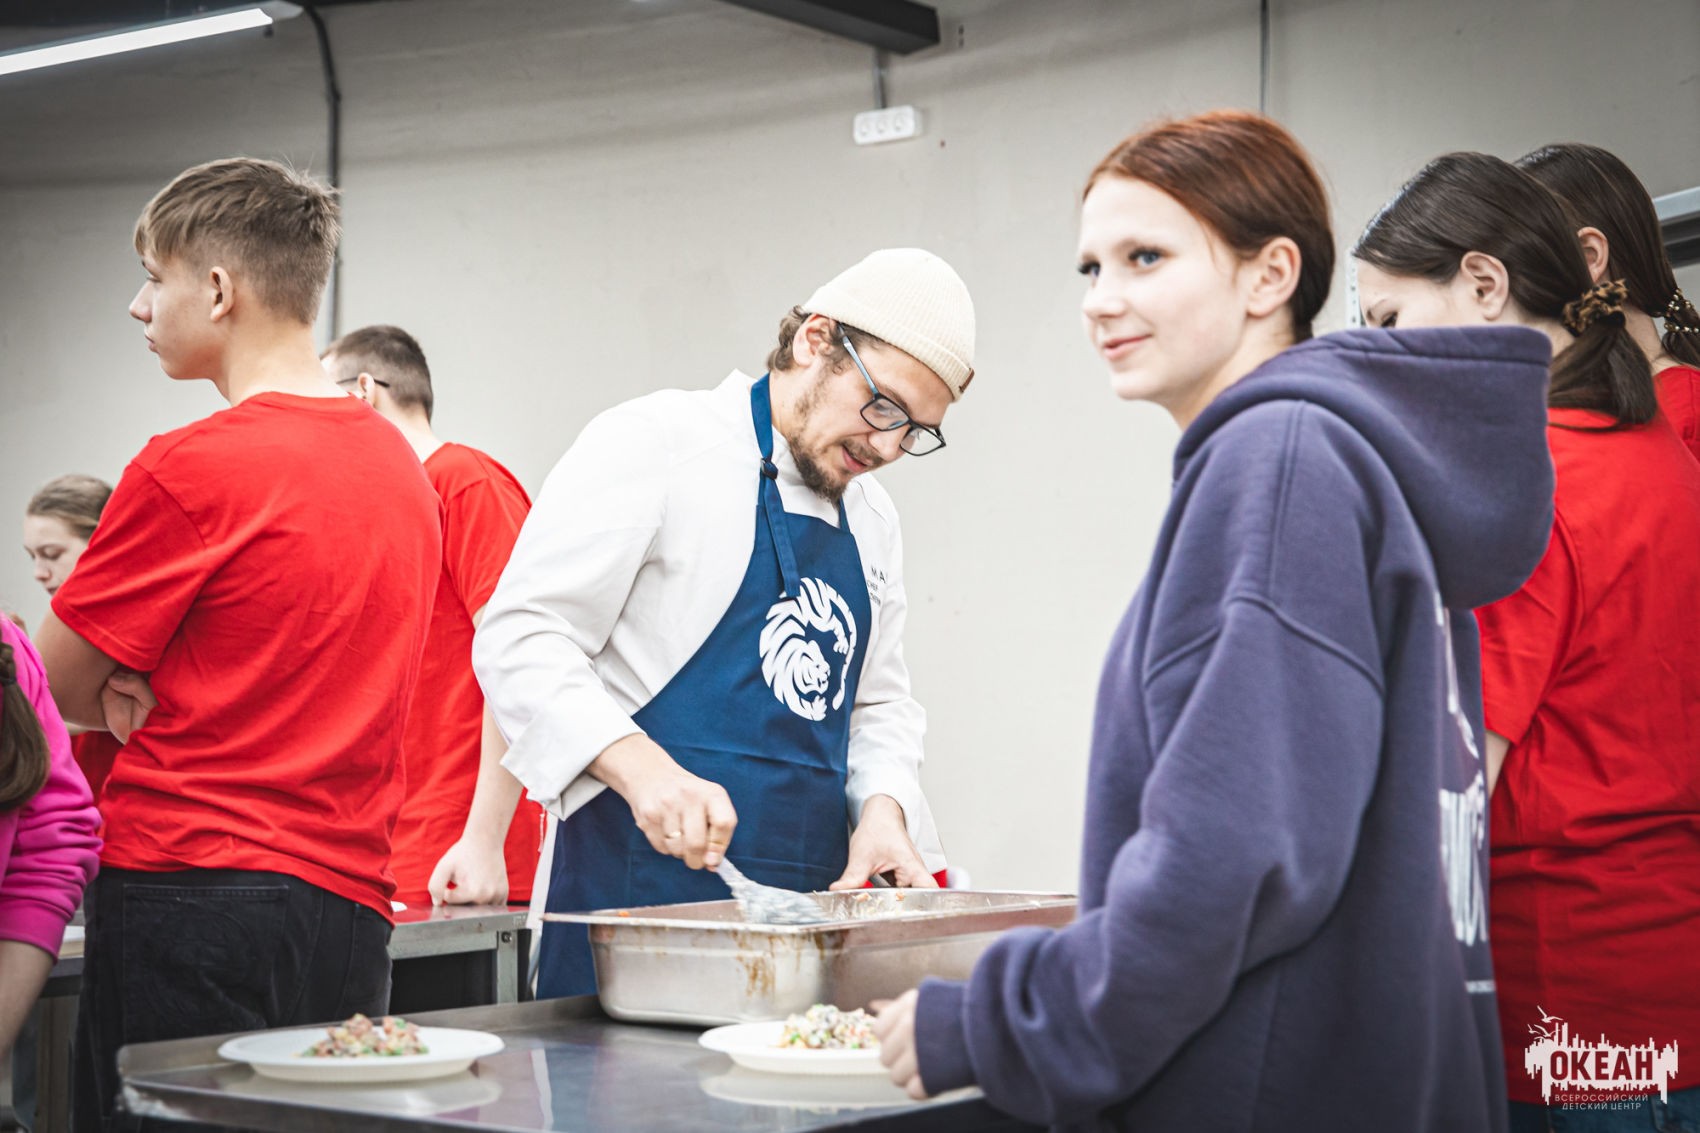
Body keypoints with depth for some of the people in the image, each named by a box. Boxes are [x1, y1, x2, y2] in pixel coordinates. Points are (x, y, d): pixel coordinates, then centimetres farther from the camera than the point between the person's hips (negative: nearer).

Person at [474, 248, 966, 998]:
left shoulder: (871, 520, 18)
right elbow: (521, 639, -13)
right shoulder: (657, 441, -6)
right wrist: (641, 767, -27)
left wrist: (881, 807, 2)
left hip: (806, 906, 7)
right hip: (642, 890, -6)